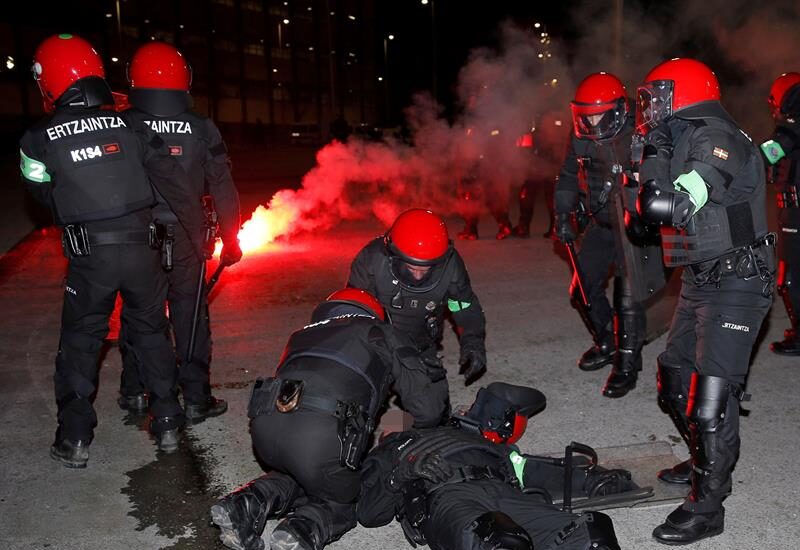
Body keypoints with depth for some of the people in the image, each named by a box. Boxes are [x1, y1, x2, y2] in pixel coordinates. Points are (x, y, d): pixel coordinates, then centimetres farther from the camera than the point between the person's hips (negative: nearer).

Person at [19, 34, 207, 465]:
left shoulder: (39, 140, -5)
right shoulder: (129, 126, -1)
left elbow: (45, 197, 8)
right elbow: (172, 182, -2)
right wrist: (196, 229, 5)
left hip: (88, 257, -2)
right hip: (141, 248, 2)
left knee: (79, 342, 14)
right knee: (150, 333, 17)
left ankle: (74, 440, 19)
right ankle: (167, 424, 24)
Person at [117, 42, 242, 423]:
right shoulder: (202, 129, -5)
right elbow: (223, 189, -2)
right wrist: (230, 240, 6)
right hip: (186, 237, -1)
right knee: (189, 316, 7)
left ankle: (134, 392, 27)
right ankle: (196, 399, 13)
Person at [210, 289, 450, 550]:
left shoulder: (304, 335, 35)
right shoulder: (381, 334, 23)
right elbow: (428, 410, 18)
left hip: (265, 423, 5)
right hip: (323, 436, -4)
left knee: (297, 475, 35)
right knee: (340, 504, 24)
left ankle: (251, 503, 8)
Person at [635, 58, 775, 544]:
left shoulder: (717, 139, -17)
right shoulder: (684, 141, 12)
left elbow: (667, 207, -32)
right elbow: (653, 214, 21)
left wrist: (655, 156, -17)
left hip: (736, 285, -10)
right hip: (701, 281, 10)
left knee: (710, 396, -9)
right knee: (675, 381, 16)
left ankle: (707, 507, 4)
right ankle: (709, 463, 36)